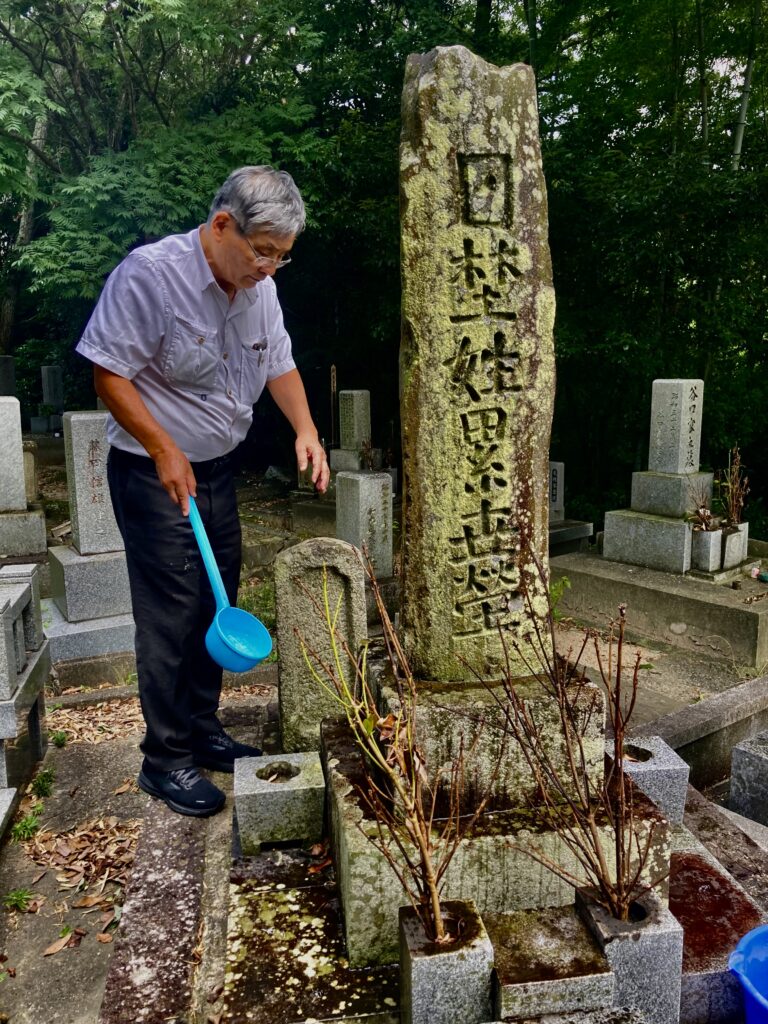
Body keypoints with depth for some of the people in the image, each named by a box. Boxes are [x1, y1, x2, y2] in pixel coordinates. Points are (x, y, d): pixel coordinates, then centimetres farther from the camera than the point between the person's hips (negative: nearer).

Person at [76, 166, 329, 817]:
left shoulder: (259, 286, 3)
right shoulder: (150, 273, -19)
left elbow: (279, 364, 13)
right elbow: (109, 373, -17)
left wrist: (305, 430, -3)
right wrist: (166, 452, -20)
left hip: (219, 469, 7)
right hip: (153, 472, -7)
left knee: (217, 606, 12)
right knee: (171, 616, -4)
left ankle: (203, 732, 28)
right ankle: (166, 758, 12)